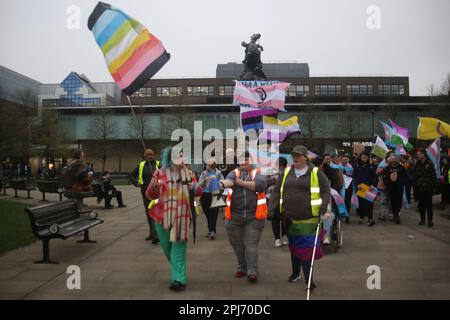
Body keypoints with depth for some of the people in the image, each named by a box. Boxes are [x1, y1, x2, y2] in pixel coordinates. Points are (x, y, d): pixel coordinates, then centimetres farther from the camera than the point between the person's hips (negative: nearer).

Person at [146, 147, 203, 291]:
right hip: (163, 216, 1)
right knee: (167, 247, 14)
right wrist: (153, 187, -23)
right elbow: (150, 195, -1)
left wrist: (196, 188, -18)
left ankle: (178, 279, -3)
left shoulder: (189, 173, 3)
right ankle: (178, 273, 37)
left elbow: (198, 192, 5)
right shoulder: (160, 174, -2)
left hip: (181, 217, -1)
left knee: (178, 248, -4)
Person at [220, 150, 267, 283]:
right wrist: (224, 183, -42)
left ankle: (252, 271, 5)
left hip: (253, 216, -2)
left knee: (251, 244, -2)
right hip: (234, 216, 3)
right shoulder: (234, 173, 6)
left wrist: (242, 183, -12)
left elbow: (261, 185, -16)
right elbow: (229, 180, -17)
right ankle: (242, 268, 29)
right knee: (237, 244, 12)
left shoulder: (257, 174, 4)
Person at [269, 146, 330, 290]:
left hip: (308, 219, -4)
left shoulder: (315, 173, -2)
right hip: (290, 218, 4)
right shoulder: (287, 172, 9)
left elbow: (326, 191, -2)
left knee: (306, 247, -8)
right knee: (294, 246, 18)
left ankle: (309, 278, 2)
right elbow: (277, 190, 11)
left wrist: (323, 207, -16)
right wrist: (271, 207, 1)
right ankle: (295, 272, 36)